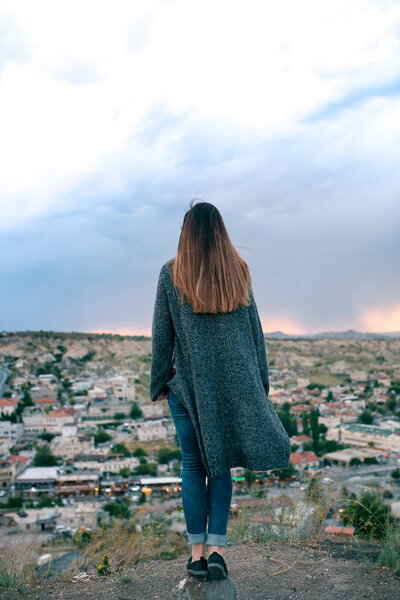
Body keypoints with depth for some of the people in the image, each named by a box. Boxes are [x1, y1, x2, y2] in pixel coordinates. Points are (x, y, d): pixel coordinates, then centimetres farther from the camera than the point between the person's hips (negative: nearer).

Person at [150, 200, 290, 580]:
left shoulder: (172, 273, -4)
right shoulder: (238, 271, 3)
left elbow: (161, 333, -3)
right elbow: (255, 330, 6)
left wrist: (159, 382, 6)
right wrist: (260, 382, 13)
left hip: (188, 380, -2)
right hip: (234, 381, 2)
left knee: (193, 463, 8)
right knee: (221, 463, 10)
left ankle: (198, 550, 14)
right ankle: (216, 548, 6)